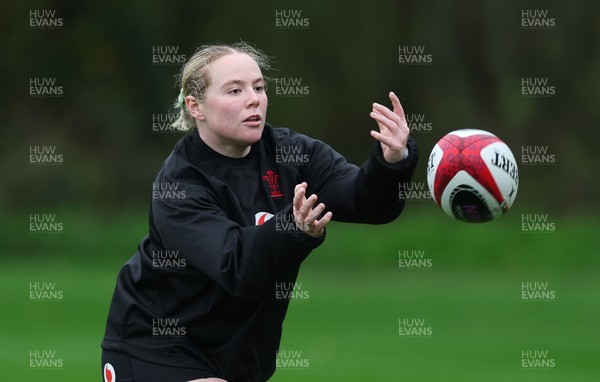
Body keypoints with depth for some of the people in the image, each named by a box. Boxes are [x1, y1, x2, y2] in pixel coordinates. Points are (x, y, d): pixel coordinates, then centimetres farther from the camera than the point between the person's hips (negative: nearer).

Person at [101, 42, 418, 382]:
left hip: (244, 349, 6)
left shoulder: (288, 151, -6)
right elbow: (236, 267, -35)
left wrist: (392, 161, -40)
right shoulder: (178, 186, -21)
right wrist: (296, 231, -52)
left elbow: (367, 202, -19)